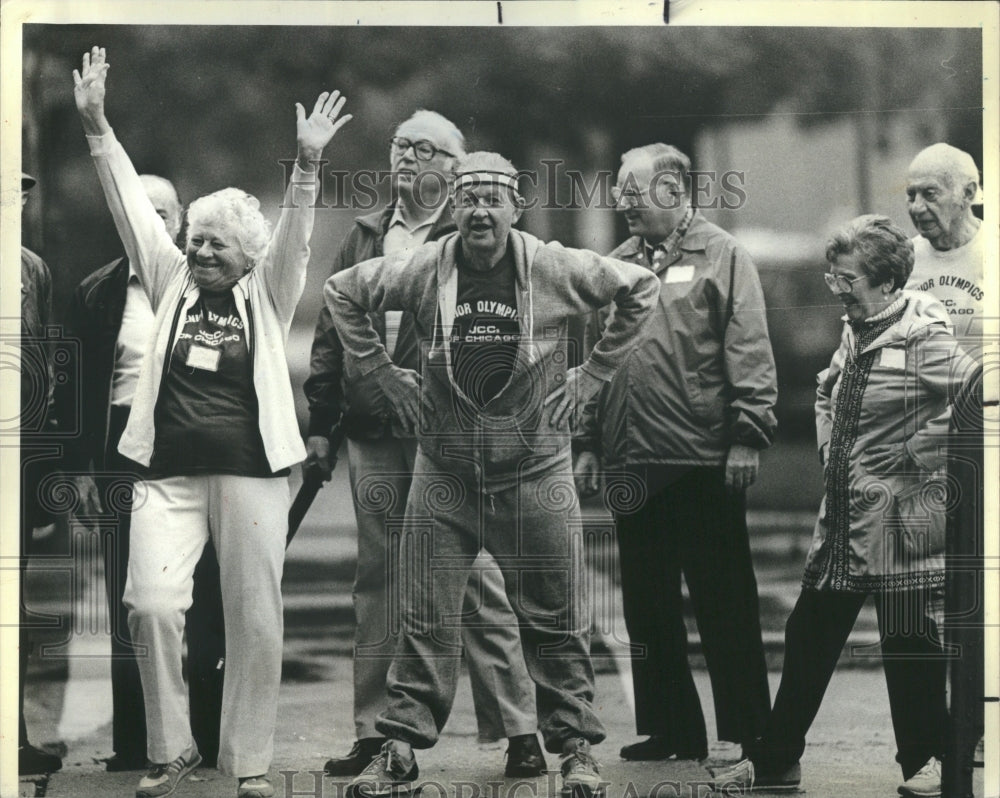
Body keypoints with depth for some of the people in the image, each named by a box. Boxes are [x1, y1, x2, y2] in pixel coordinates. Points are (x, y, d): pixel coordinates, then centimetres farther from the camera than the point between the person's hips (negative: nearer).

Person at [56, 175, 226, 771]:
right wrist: (80, 466, -1)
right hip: (126, 454, 1)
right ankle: (132, 750, 11)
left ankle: (213, 745, 11)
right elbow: (75, 386, 7)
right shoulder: (98, 295, 8)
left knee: (207, 607, 1)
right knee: (129, 609, 5)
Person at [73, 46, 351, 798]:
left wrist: (307, 164, -25)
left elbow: (294, 235, -9)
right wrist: (97, 126, 0)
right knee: (152, 604, -12)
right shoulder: (172, 284, 11)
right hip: (169, 474, 1)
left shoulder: (267, 296, 5)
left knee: (254, 621, 1)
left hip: (251, 472, -1)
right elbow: (132, 204, 6)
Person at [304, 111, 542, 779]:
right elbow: (331, 334, 17)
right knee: (378, 585, 8)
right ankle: (376, 732, 15)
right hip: (373, 436, 5)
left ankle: (519, 730, 0)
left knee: (474, 578, -5)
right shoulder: (364, 237, 16)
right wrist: (320, 423, 11)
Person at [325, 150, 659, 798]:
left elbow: (639, 290, 5)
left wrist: (590, 377, 3)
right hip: (445, 472, 1)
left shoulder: (556, 270, -6)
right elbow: (342, 293, 12)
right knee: (426, 621, 3)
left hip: (536, 471, -1)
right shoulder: (423, 271, -3)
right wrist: (388, 376, 7)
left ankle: (575, 746, 16)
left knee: (556, 621, 5)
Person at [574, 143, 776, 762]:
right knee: (648, 610, 11)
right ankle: (670, 730, 20)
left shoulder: (722, 256, -3)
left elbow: (750, 353, -8)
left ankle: (748, 734, 7)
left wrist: (748, 436, -15)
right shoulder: (617, 264, 14)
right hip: (632, 464, 6)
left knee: (726, 607, 0)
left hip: (703, 463, -6)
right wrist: (588, 443, 14)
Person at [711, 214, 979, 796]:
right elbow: (826, 393, 30)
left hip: (901, 515, -8)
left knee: (909, 642, 2)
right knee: (809, 637, 10)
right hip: (843, 516, 8)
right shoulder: (856, 332, 11)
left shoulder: (922, 336, -15)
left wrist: (918, 456, -20)